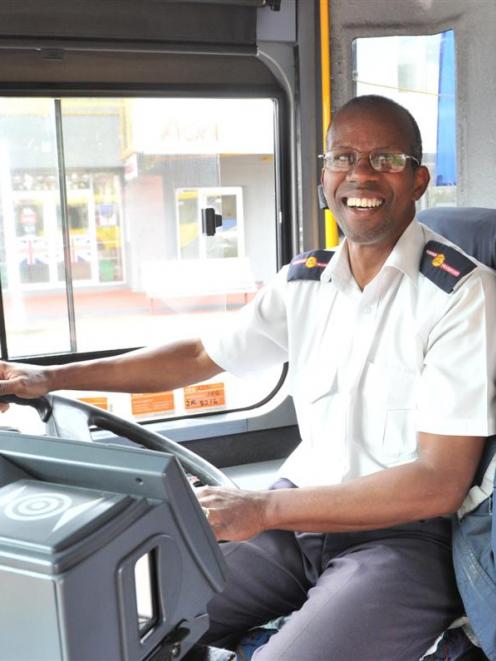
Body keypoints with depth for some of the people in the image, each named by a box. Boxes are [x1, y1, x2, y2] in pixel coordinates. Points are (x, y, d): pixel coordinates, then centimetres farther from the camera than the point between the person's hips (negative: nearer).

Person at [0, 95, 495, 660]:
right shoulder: (304, 282, 4)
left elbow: (440, 483, -18)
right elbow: (200, 357, 14)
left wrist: (263, 510, -22)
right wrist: (53, 377, 10)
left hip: (405, 534, -4)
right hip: (299, 510, 5)